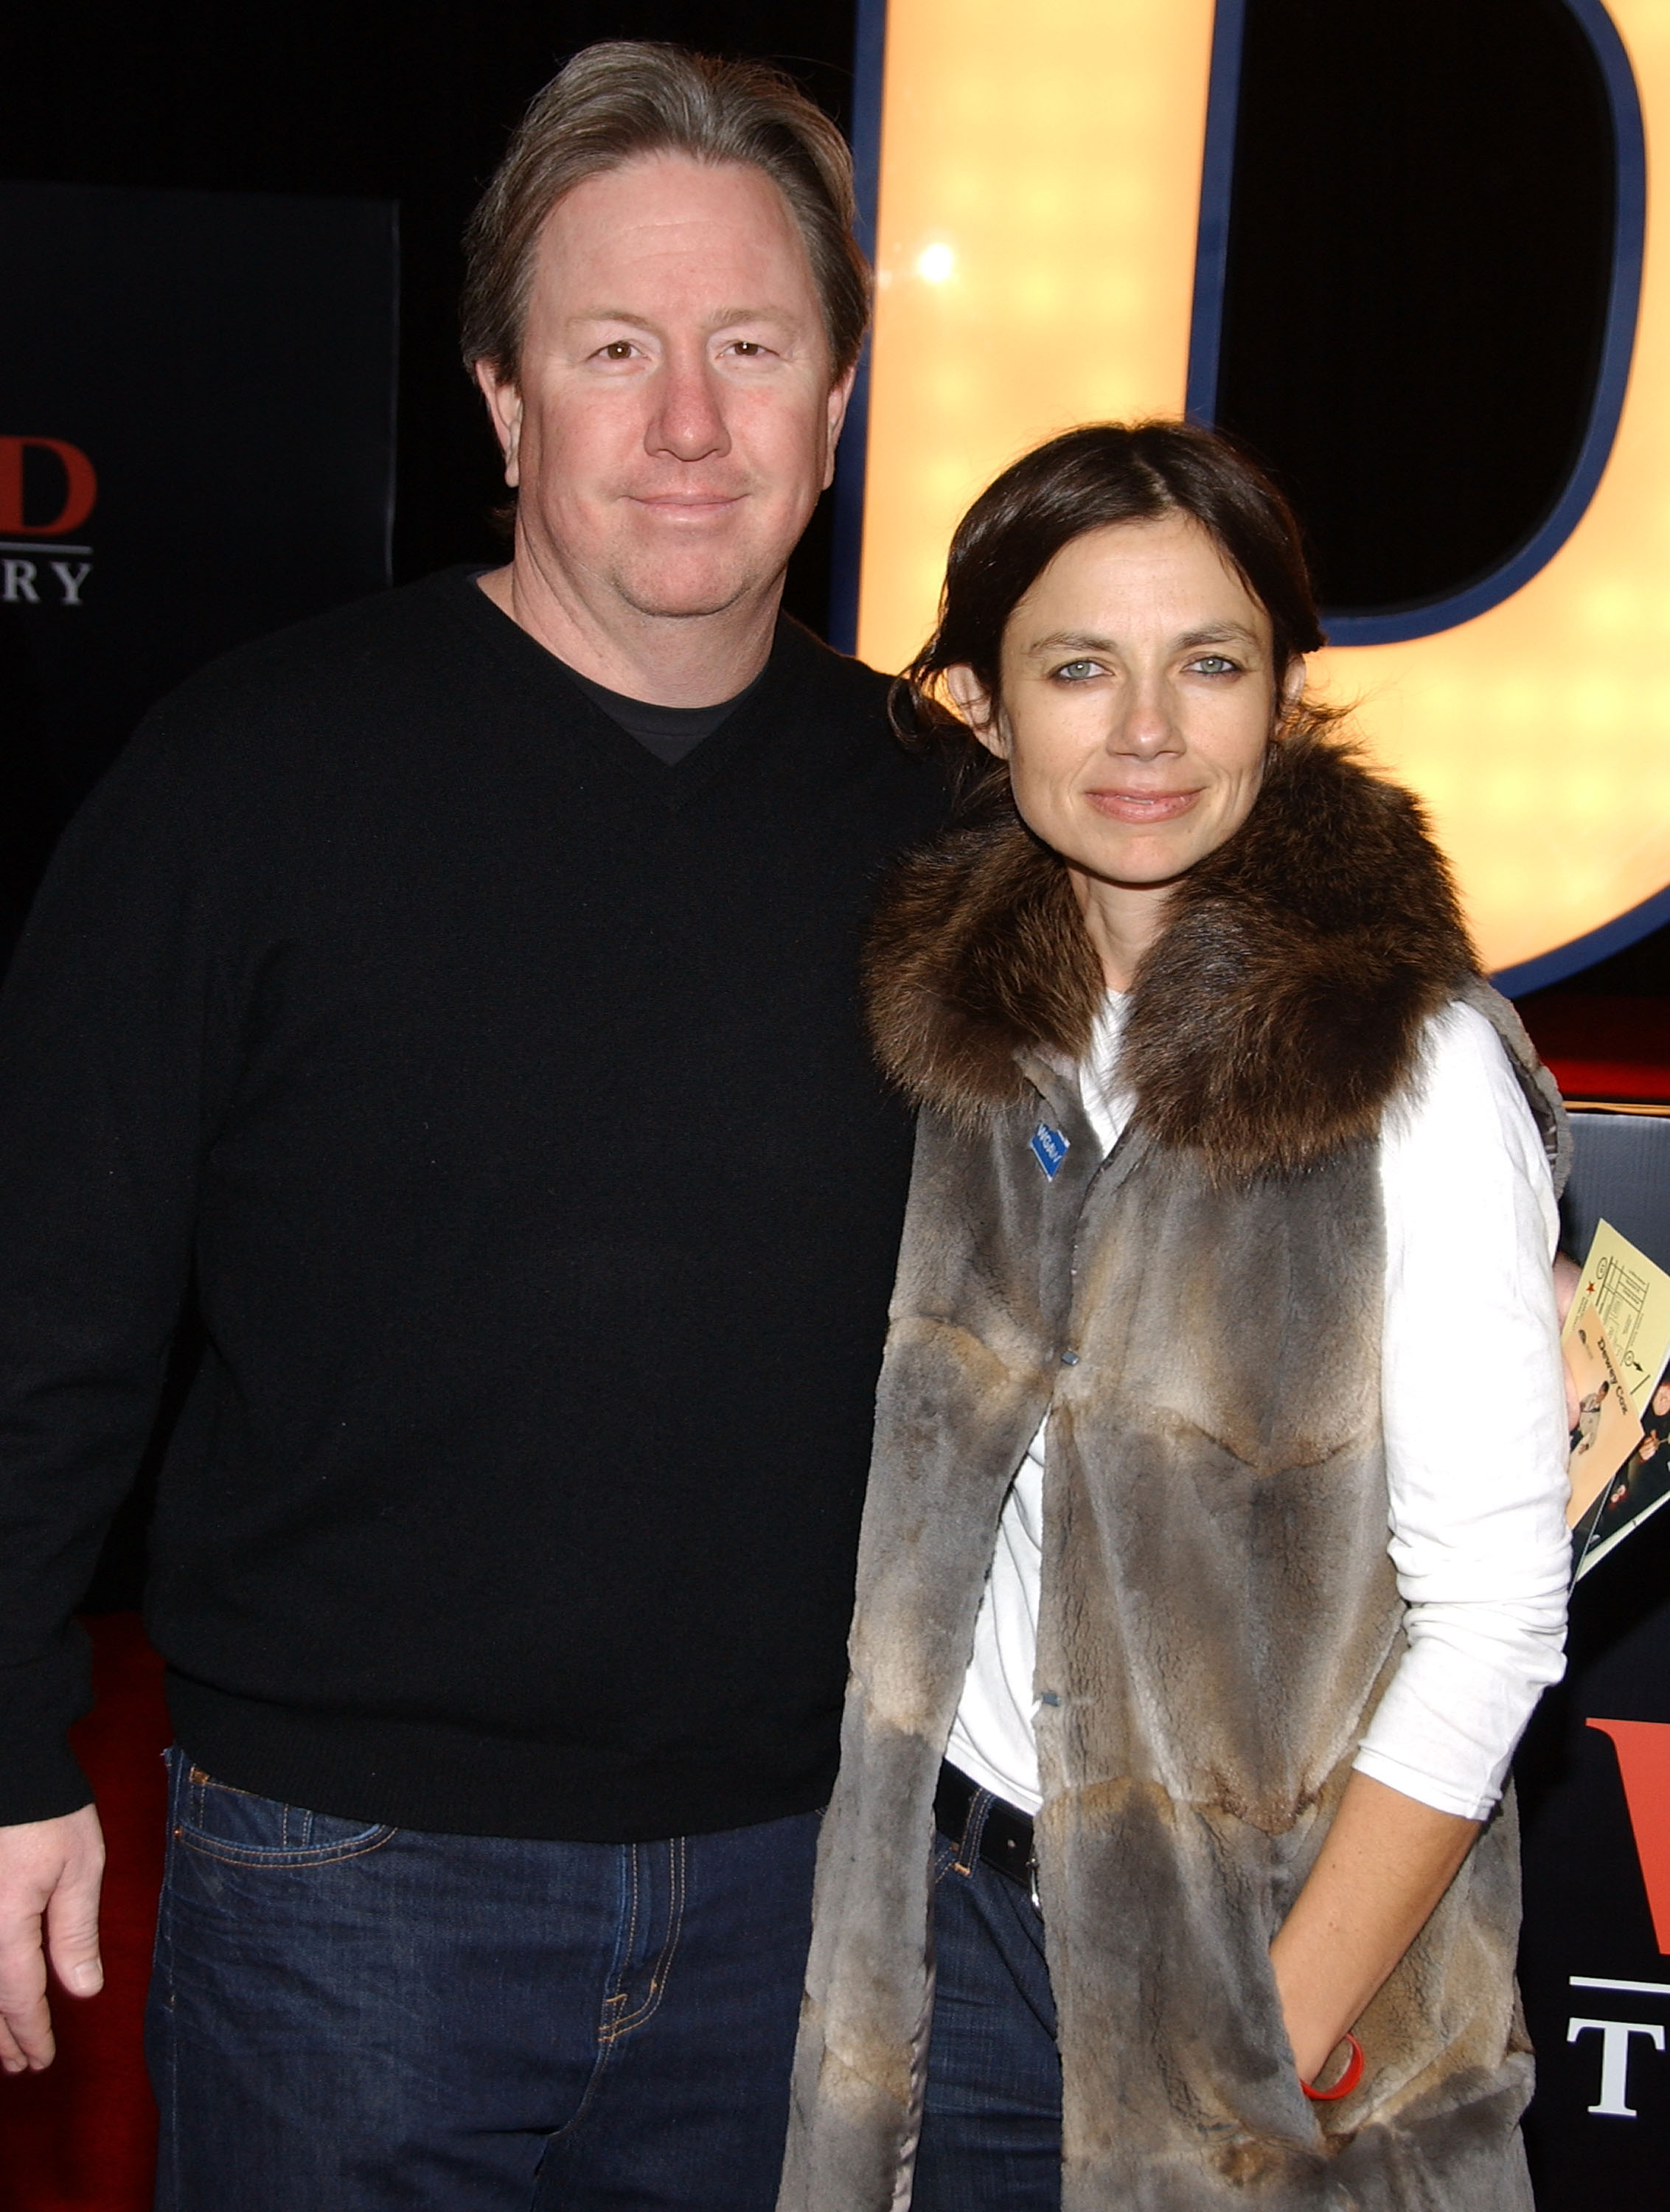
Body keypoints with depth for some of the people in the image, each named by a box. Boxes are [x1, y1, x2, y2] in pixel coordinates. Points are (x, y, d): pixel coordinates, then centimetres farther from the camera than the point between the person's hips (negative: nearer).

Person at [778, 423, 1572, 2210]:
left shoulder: (1417, 1068, -16)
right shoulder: (951, 1008, -1)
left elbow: (1491, 1605, -15)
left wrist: (1289, 2044, -16)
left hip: (1274, 1918, -4)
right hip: (953, 1903, 4)